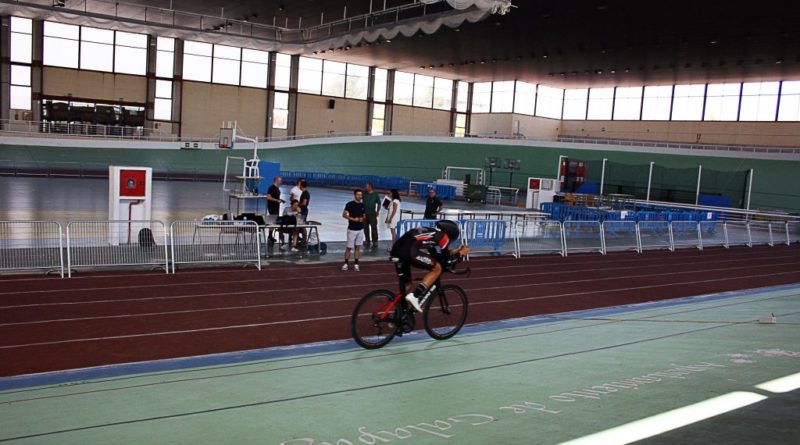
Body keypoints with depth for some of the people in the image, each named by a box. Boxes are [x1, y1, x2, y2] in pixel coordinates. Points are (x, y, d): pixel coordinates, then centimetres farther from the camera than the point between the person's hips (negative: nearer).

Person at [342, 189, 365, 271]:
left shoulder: (363, 205, 7)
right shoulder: (350, 204, -8)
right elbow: (344, 215, -10)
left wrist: (362, 219, -5)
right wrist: (353, 219, -20)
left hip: (360, 229, 4)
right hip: (352, 229, -4)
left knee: (358, 247, 7)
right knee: (349, 247, 0)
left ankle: (356, 264, 12)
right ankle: (345, 264, 12)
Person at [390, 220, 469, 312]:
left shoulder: (430, 232, 35)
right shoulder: (443, 236, 13)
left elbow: (438, 256, 41)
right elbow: (446, 261, 16)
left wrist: (455, 251, 46)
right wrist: (460, 253, 30)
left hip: (396, 250, 8)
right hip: (410, 251, -8)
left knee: (406, 284, 21)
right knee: (437, 268, 7)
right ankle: (414, 296, -4)